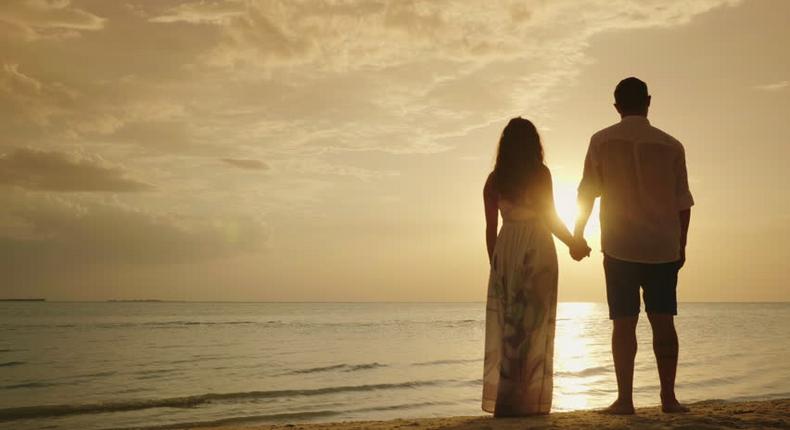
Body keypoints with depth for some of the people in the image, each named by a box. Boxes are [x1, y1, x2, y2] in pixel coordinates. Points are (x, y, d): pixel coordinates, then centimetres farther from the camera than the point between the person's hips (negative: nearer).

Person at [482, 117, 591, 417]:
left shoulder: (494, 179, 7)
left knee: (504, 325, 7)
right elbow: (549, 218, -5)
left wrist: (495, 264, 15)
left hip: (505, 249, 3)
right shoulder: (540, 173, -2)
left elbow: (490, 228, 7)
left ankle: (503, 400, 7)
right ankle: (530, 401, 1)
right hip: (536, 249, -3)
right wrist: (575, 244, 8)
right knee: (534, 325, 1)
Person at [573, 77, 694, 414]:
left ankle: (625, 399, -2)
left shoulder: (602, 141, -1)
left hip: (620, 247, -1)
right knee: (663, 321, 6)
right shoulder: (671, 146, 3)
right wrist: (681, 246, 16)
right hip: (664, 248, 1)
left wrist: (577, 235, 11)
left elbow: (587, 193, 0)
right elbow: (683, 204, 5)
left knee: (624, 323, 1)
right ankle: (668, 397, 6)